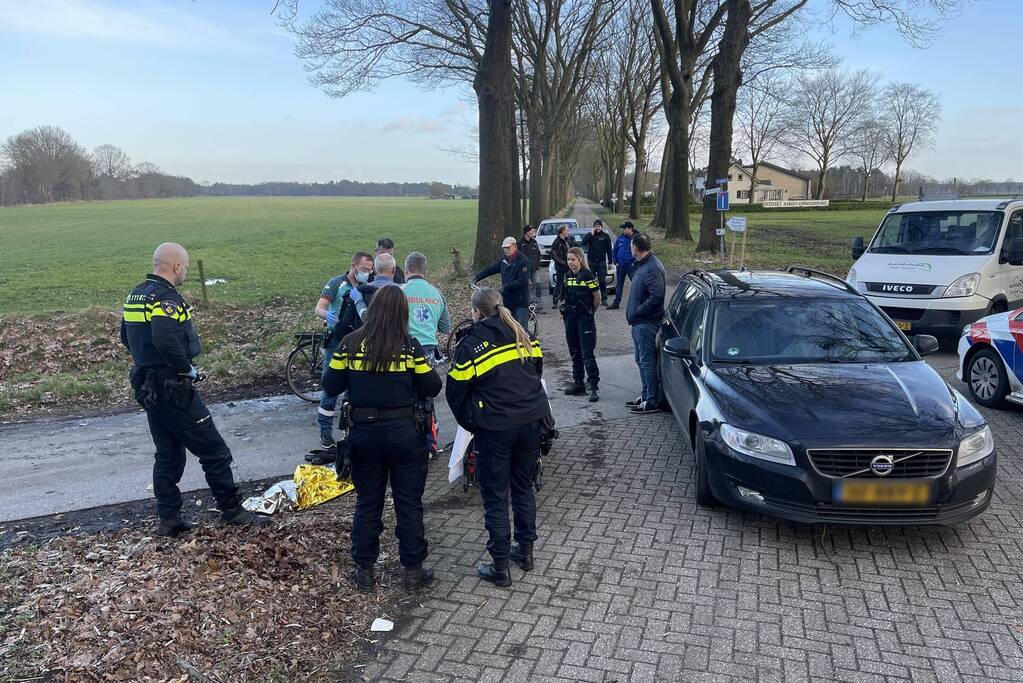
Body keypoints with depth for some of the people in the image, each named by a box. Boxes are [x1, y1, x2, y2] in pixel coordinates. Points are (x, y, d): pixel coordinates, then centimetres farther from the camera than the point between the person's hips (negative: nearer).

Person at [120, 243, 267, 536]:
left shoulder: (135, 295, 11)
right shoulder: (166, 297, -19)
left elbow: (126, 336, 20)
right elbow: (165, 340, -33)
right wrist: (189, 369, -19)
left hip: (148, 387, 10)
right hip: (173, 389, -9)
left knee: (167, 456, 16)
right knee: (214, 451, 2)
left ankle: (168, 520, 21)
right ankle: (232, 510, 12)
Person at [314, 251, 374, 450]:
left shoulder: (366, 288, 8)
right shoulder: (337, 283, -6)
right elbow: (319, 309, -14)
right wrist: (328, 315, -36)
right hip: (337, 342, -4)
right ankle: (326, 434, 5)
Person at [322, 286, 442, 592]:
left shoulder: (350, 344, -5)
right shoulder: (409, 346, -11)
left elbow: (331, 385, 0)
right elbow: (432, 388, -7)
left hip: (364, 434, 2)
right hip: (404, 434, -2)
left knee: (367, 503, 16)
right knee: (409, 504, 10)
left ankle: (364, 570, 26)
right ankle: (412, 571, 19)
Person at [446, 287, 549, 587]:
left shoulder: (471, 344, -7)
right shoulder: (522, 335, 8)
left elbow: (455, 391, -3)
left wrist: (468, 423, 12)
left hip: (494, 428, -5)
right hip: (532, 420, 6)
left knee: (495, 497, 6)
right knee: (523, 486, 20)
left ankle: (500, 567, 13)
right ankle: (525, 551, 32)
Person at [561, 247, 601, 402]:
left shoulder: (587, 276, -11)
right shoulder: (568, 276, 9)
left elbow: (597, 297, -6)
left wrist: (590, 312, 4)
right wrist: (565, 310, 11)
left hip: (585, 319, -7)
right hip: (570, 318, 7)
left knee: (587, 354, -9)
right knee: (575, 353, 12)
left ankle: (594, 387, -7)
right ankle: (578, 384, 22)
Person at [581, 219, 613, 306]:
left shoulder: (606, 236, 4)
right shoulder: (590, 235, 7)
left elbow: (609, 250, 5)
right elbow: (583, 242, -10)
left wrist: (610, 262, 1)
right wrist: (591, 234, -15)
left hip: (602, 262, -1)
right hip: (591, 261, 1)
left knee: (602, 281, -1)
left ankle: (604, 299, 3)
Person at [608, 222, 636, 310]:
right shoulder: (620, 238, 5)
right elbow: (614, 250, 14)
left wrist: (635, 262, -10)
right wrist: (615, 261, 6)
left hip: (631, 266, -5)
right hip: (620, 266, 5)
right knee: (619, 284, 12)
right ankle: (616, 303, 20)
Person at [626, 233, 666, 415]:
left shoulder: (652, 269, -20)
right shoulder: (641, 265, 13)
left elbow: (656, 297, -28)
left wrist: (636, 313, -20)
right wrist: (633, 313, 10)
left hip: (647, 324, -11)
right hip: (639, 323, 11)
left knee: (647, 362, -4)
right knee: (641, 360, 18)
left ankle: (653, 402, 4)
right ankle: (646, 396, 30)